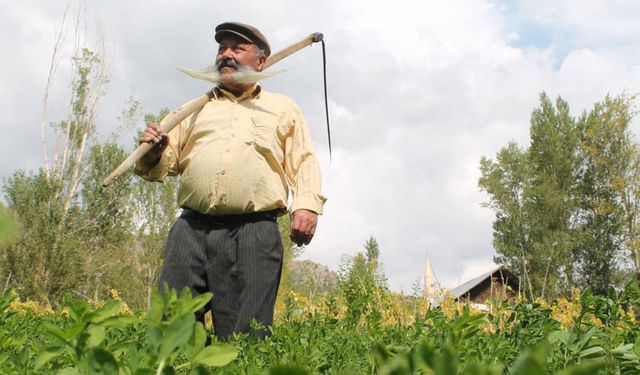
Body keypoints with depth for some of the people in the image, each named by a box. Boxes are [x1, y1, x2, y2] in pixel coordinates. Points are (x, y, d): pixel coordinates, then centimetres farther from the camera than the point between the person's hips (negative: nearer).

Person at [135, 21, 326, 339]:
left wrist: (307, 205, -8)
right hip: (192, 228, 3)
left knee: (244, 337, -7)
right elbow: (167, 163, 24)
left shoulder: (284, 108, 21)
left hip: (255, 232, -2)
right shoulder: (194, 110, 27)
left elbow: (304, 162, 11)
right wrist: (152, 155, 0)